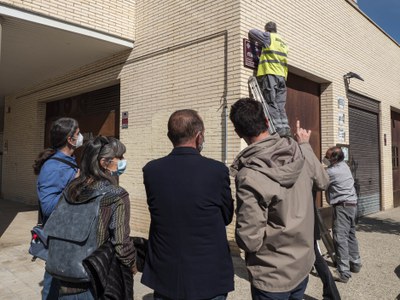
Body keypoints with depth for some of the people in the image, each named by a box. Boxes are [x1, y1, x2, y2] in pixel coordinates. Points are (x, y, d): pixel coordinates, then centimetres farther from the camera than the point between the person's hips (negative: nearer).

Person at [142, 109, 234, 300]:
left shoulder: (151, 170, -9)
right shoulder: (217, 170, -17)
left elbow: (159, 210, 3)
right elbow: (227, 216, -3)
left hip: (164, 276, 3)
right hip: (208, 277, -2)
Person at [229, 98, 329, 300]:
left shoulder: (249, 175, -28)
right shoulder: (301, 152, -10)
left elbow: (249, 241, -25)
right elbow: (322, 182, 11)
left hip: (272, 277, -6)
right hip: (303, 265, 6)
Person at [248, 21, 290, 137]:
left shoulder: (269, 36, 5)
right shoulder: (283, 42, 26)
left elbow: (252, 32, 5)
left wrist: (253, 40, 27)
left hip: (270, 73, -7)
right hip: (282, 75, 7)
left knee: (271, 103, -11)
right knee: (280, 105, 5)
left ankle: (278, 128, -20)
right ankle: (285, 129, -2)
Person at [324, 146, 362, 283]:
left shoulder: (332, 172, -17)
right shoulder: (344, 165, 10)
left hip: (342, 206, -10)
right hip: (352, 204, 10)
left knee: (340, 239, -10)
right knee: (351, 235, 18)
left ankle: (343, 273, -12)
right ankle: (355, 264, 28)